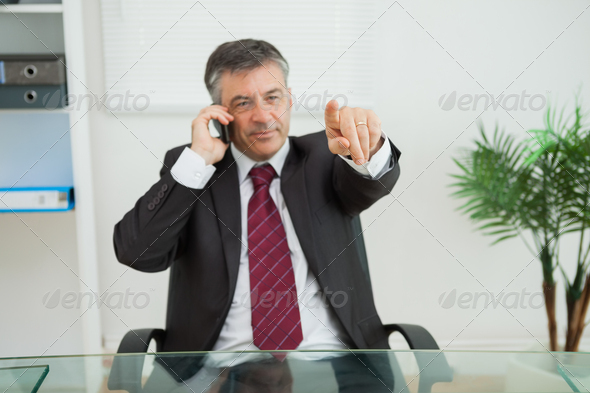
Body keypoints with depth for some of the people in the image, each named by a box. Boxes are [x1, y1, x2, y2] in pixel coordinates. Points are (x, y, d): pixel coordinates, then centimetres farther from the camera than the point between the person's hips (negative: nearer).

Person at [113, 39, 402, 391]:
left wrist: (369, 150, -33)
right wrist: (197, 159, -8)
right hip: (224, 361, 0)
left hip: (330, 354, 1)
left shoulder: (322, 156, 11)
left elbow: (372, 184, -10)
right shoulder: (188, 170, 9)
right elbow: (135, 252, -3)